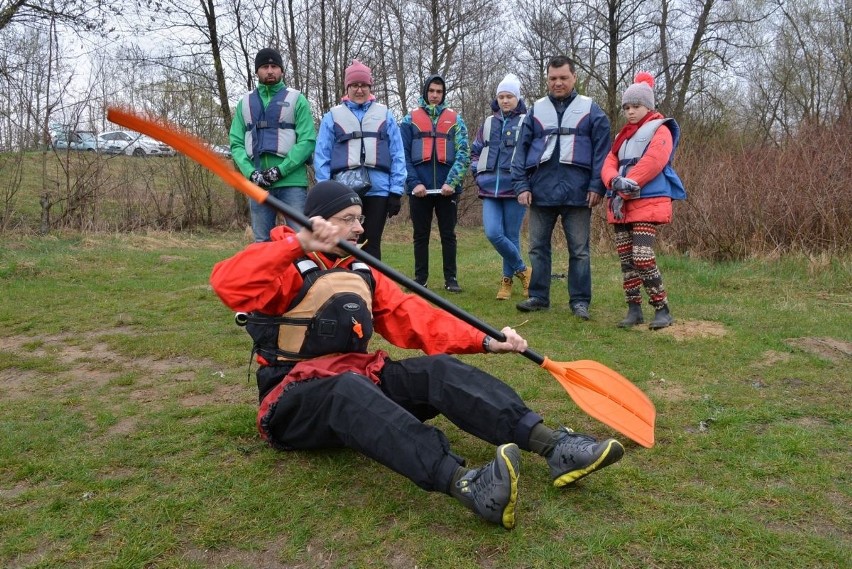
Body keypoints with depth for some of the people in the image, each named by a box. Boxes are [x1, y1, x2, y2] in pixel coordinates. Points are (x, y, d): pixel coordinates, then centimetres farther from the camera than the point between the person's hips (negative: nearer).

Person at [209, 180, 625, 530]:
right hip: (295, 402, -5)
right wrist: (299, 242, -33)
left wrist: (483, 342, -5)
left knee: (439, 370, -20)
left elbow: (412, 316, 6)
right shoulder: (288, 267, -4)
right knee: (350, 388, -40)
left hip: (358, 378, 6)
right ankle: (465, 484, -61)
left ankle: (553, 446, -36)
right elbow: (228, 283, -24)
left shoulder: (360, 273, 15)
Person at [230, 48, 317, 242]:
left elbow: (307, 140, -5)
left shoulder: (296, 99, 6)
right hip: (257, 183, 3)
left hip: (292, 182, -3)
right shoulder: (245, 103, 16)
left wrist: (280, 170, -14)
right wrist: (251, 173, -9)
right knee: (262, 242, 8)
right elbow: (236, 144, 9)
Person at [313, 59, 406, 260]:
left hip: (378, 189, 0)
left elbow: (397, 155, 5)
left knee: (372, 244, 7)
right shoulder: (332, 116, 8)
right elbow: (322, 156, 5)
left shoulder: (385, 115, 9)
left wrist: (396, 191, -2)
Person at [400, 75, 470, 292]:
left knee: (448, 235, 6)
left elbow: (463, 153, -2)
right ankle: (420, 280, 16)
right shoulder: (410, 119, 6)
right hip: (419, 189, 0)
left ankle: (451, 278, 15)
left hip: (447, 189, 0)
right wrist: (414, 183, -12)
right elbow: (403, 155, 0)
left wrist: (452, 182, -14)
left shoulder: (455, 119, 7)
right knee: (421, 236, 8)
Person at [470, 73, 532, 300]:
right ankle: (523, 270, 10)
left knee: (511, 236, 2)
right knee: (493, 233, -10)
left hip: (515, 188, -3)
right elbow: (475, 151, 24)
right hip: (490, 190, 4)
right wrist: (478, 174, 10)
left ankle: (507, 280, 19)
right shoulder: (488, 123, 16)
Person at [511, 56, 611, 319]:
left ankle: (580, 301, 13)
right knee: (538, 247, 8)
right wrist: (521, 185, -2)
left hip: (577, 193, -2)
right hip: (540, 191, 2)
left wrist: (597, 187, -9)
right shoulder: (536, 110, 11)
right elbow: (521, 149, 8)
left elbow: (602, 150, 0)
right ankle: (538, 297, 20)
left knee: (579, 250, 4)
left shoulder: (590, 109, 5)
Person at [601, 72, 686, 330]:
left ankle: (662, 310, -4)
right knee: (626, 259, 6)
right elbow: (609, 163, 8)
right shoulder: (624, 134, 22)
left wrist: (625, 190, -18)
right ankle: (634, 309, 14)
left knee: (642, 258, -16)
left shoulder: (660, 130, 1)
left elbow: (651, 164, -15)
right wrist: (616, 182, -15)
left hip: (647, 203, -7)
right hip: (621, 204, 7)